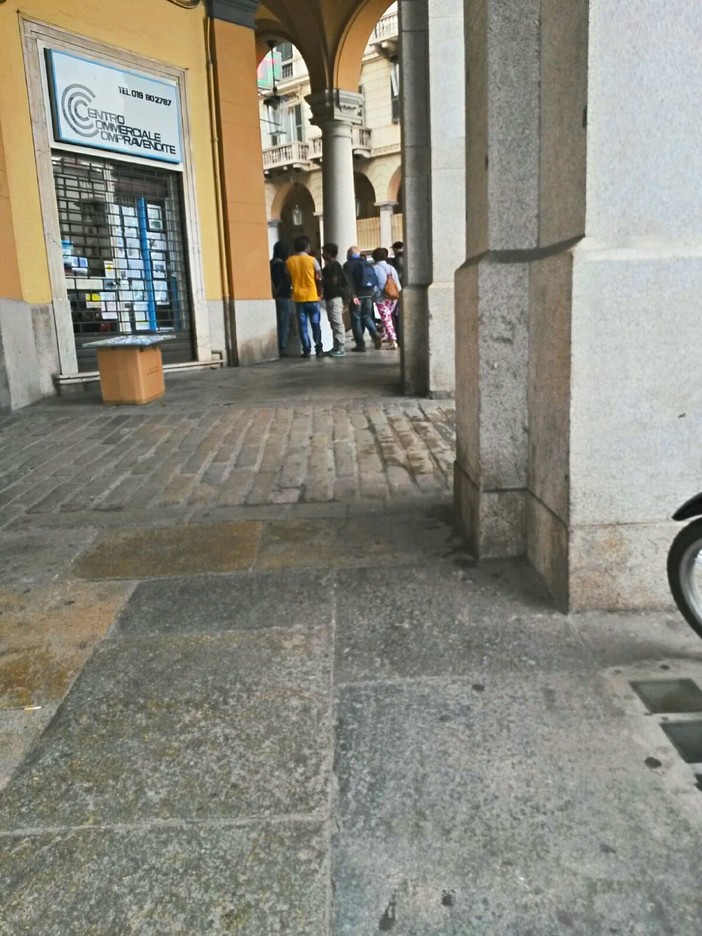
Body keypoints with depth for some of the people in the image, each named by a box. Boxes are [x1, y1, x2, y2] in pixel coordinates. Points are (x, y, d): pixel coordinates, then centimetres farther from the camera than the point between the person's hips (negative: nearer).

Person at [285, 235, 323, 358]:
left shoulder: (289, 261, 2)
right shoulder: (312, 260, -5)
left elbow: (289, 278, 8)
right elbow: (319, 277, -2)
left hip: (298, 297, 2)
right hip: (312, 296, -2)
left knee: (302, 324, 4)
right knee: (315, 324, 6)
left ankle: (306, 350, 1)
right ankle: (318, 349, 4)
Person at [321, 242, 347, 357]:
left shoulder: (335, 265, -12)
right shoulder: (329, 266, 17)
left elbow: (333, 282, -18)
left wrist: (321, 280, -10)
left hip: (335, 297, -10)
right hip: (330, 297, 10)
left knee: (338, 323, -9)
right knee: (334, 323, 11)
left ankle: (341, 348, -8)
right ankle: (336, 347, 16)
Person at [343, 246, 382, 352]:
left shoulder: (348, 265, -3)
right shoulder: (366, 263, 15)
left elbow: (349, 281, -15)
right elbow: (375, 279, 12)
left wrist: (353, 295, -19)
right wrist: (372, 293, 13)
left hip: (357, 295, -6)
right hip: (369, 294, 6)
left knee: (356, 319, 1)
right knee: (367, 316, 18)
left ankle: (360, 344, -2)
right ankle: (375, 334, -6)